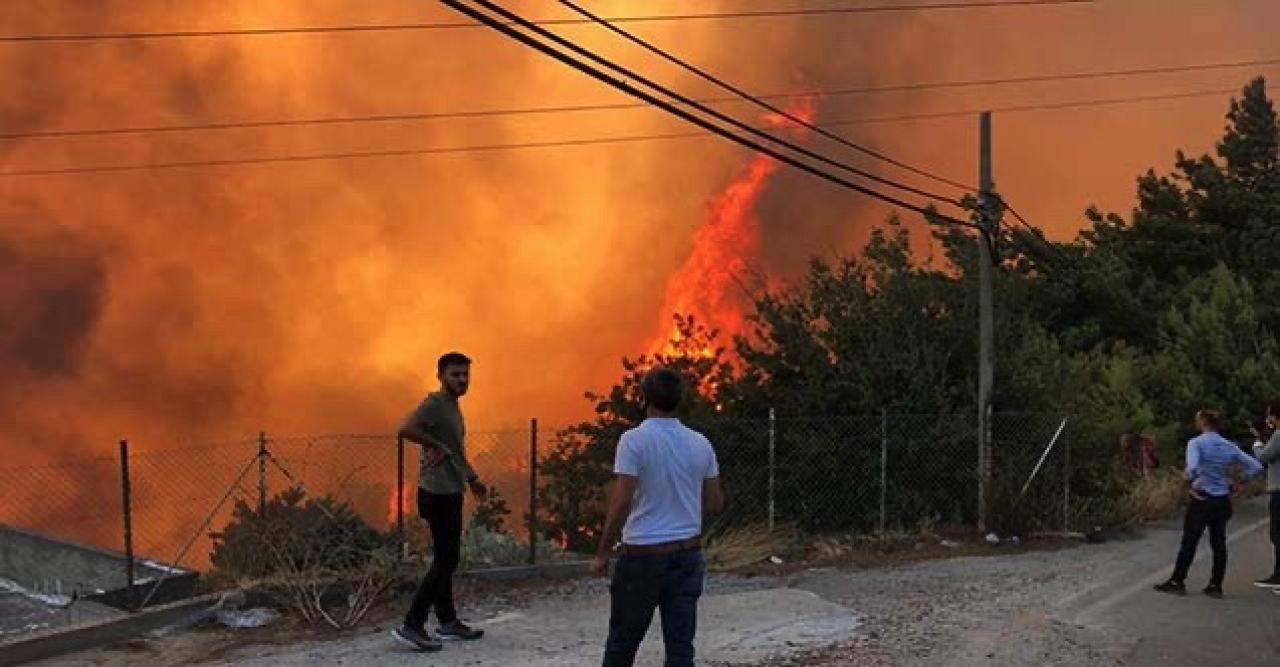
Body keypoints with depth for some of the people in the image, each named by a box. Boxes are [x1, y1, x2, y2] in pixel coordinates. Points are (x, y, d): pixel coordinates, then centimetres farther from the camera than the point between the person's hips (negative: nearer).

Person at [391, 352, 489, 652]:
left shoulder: (453, 406, 16)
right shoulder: (435, 404, -16)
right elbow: (405, 428, -33)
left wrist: (472, 478, 27)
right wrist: (436, 446, -23)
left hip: (450, 492, 10)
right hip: (438, 493, -10)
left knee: (446, 559, 15)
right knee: (446, 560, -10)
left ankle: (448, 622, 23)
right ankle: (411, 626, -10)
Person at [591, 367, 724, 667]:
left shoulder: (634, 440, -11)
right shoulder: (700, 444, 4)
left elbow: (621, 502, -16)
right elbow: (715, 503, 9)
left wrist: (603, 553, -7)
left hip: (642, 555, -4)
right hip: (688, 553, 4)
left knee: (622, 642, 10)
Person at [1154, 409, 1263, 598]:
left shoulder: (1196, 443, -11)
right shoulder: (1229, 446, 6)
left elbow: (1192, 467, -29)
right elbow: (1256, 466, 5)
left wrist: (1190, 485, -15)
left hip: (1202, 498, -5)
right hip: (1223, 500, 5)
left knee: (1189, 542, 1)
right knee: (1219, 543, 9)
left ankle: (1177, 582, 5)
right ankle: (1216, 586, 11)